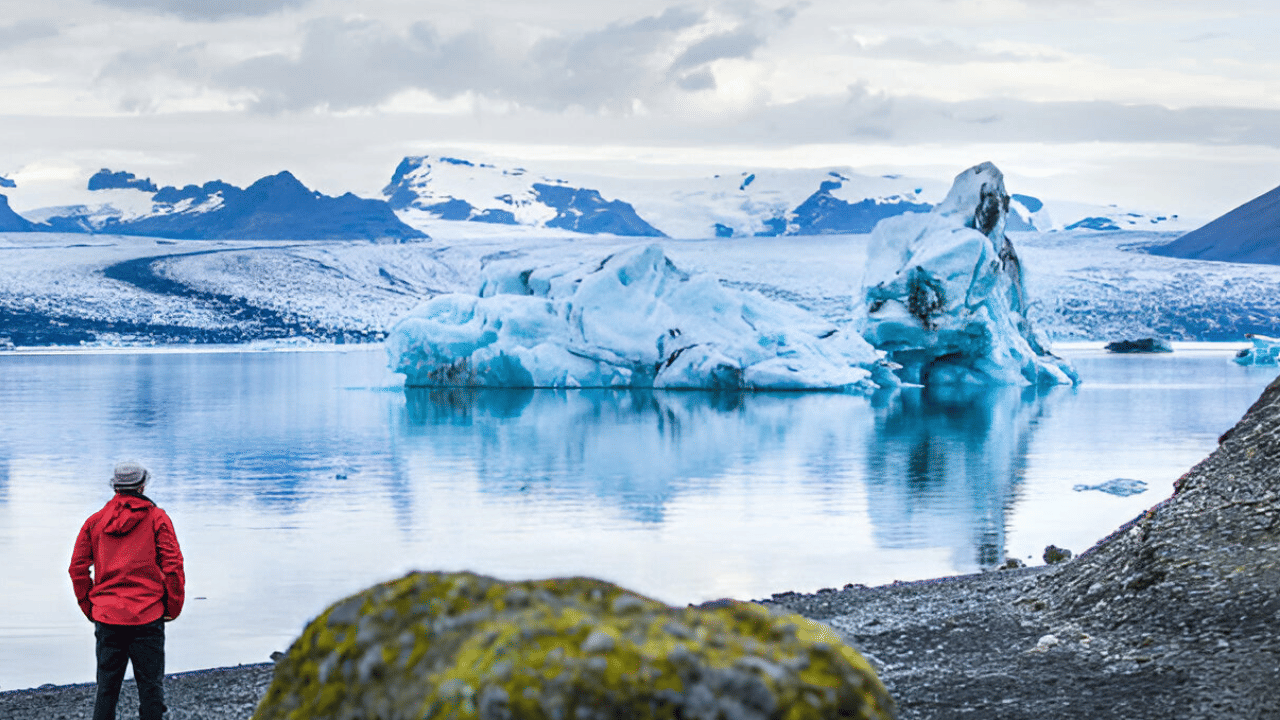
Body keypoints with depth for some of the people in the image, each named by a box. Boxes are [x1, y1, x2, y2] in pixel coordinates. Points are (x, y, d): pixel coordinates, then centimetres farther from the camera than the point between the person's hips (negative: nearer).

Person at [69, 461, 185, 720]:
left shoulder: (95, 521, 8)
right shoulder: (157, 518, -1)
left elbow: (78, 569, 6)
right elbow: (173, 566, -7)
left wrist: (90, 608, 14)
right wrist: (173, 607, 2)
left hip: (107, 618, 3)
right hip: (147, 617, -3)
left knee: (106, 688, 10)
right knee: (150, 688, 2)